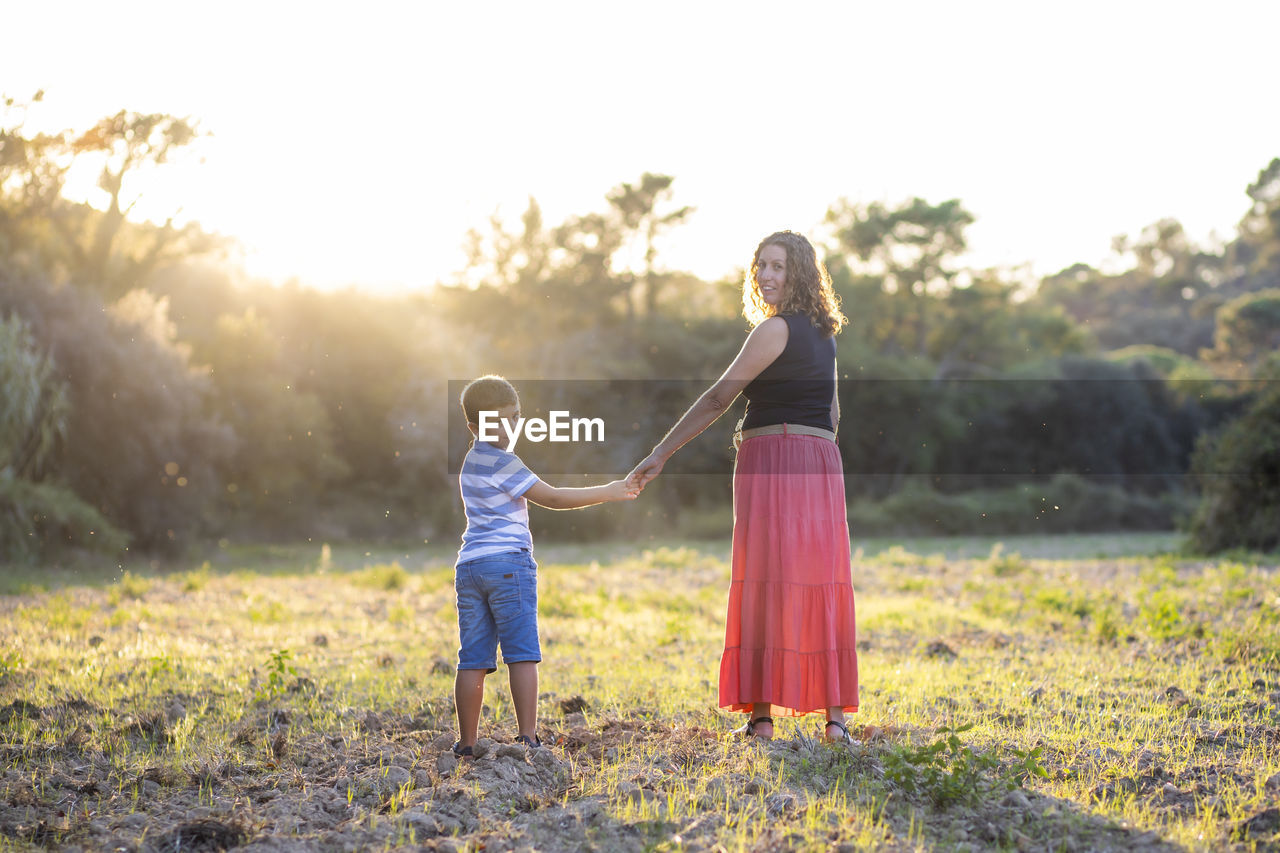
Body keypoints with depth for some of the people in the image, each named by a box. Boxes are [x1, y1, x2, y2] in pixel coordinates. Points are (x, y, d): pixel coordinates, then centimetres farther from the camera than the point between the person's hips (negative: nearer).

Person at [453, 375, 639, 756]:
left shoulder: (471, 462, 21)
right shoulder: (501, 462, -7)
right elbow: (552, 498, -7)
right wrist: (607, 492, -4)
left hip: (469, 565, 8)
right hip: (508, 561, -8)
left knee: (473, 658, 6)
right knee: (522, 654, -6)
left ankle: (466, 743, 7)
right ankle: (527, 737, -9)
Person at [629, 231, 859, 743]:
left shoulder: (776, 328, -8)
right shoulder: (822, 332, 17)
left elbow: (718, 398, -10)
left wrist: (661, 453, -8)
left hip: (773, 459, -7)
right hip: (821, 461, 8)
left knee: (768, 583, -4)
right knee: (821, 584, 5)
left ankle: (763, 715, -3)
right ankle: (835, 716, 4)